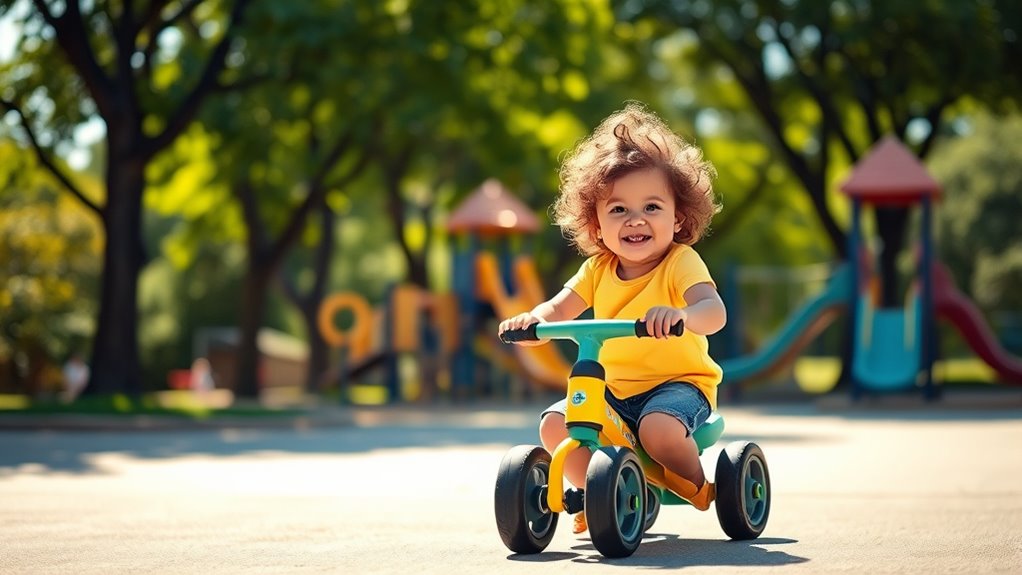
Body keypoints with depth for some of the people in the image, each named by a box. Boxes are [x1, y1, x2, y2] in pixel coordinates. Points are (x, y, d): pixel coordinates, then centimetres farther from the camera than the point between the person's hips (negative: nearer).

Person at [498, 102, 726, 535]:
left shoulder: (680, 262, -13)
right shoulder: (599, 270, 4)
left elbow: (714, 311, -30)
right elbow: (558, 309, -1)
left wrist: (680, 315, -54)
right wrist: (532, 320, -25)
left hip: (678, 382, -5)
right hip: (614, 388, 6)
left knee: (659, 426, -36)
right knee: (555, 423, -15)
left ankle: (697, 487, -6)